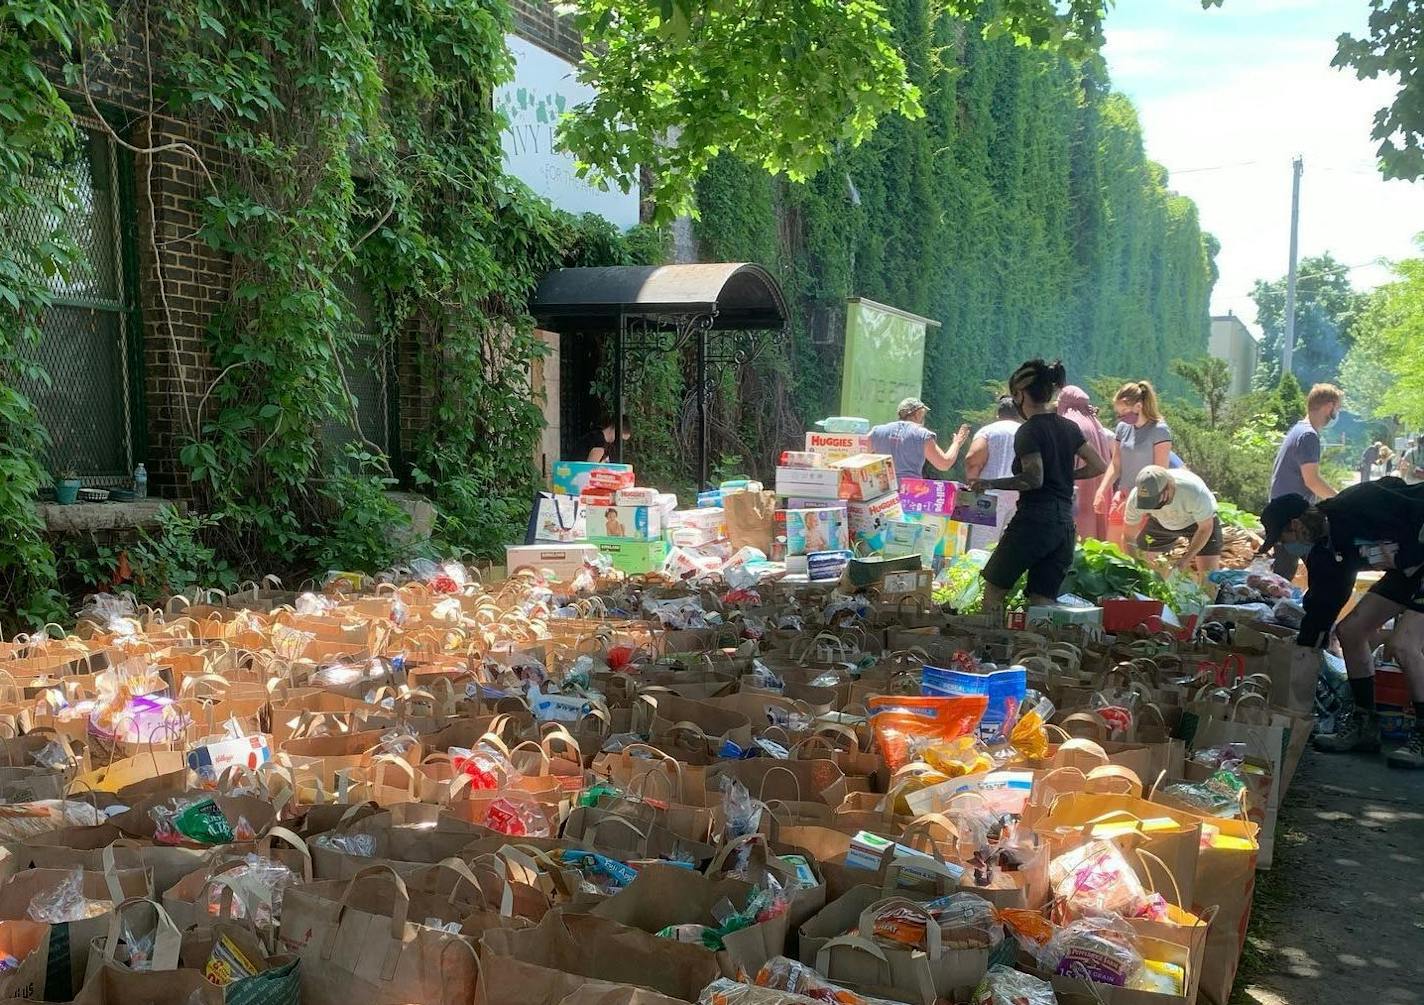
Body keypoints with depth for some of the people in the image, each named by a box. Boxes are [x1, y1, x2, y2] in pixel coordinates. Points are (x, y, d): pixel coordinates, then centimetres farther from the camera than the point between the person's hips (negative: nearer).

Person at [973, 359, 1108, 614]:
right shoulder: (1070, 428, 12)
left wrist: (990, 484, -13)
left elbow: (1033, 479, -20)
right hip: (1065, 524, 7)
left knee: (993, 591, 5)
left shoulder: (1028, 431, -9)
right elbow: (1100, 466, 16)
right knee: (1042, 602, 9)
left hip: (1034, 519, -7)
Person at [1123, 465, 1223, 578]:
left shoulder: (1196, 492, -40)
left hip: (1199, 521, -3)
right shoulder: (1136, 498, -32)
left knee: (1209, 577, -13)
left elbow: (1205, 528, -23)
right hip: (1160, 523, 3)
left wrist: (1186, 559, -28)